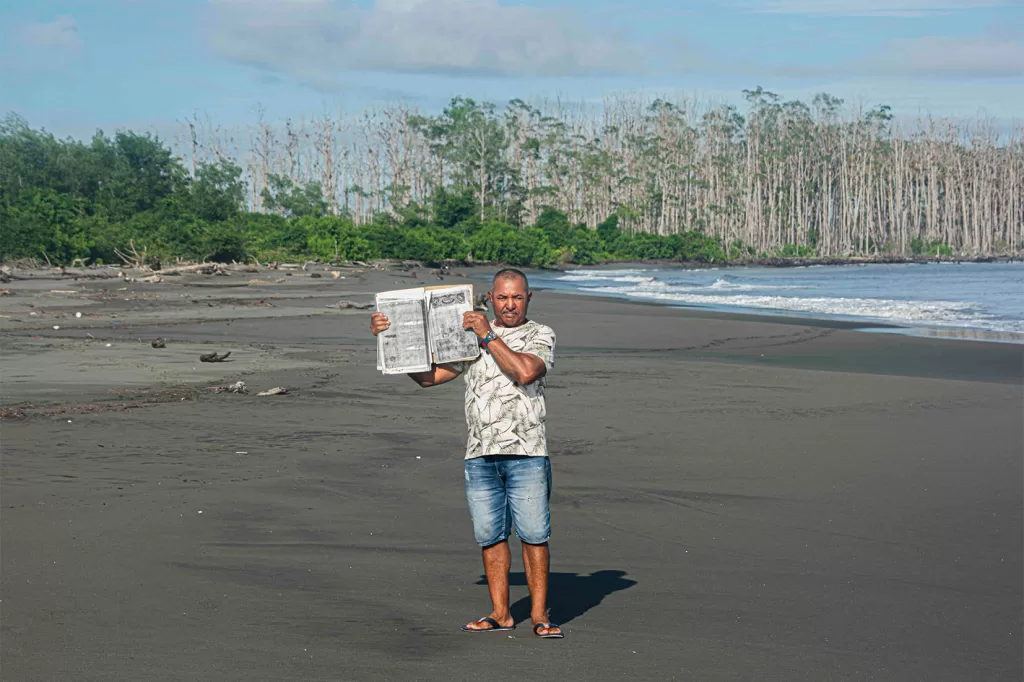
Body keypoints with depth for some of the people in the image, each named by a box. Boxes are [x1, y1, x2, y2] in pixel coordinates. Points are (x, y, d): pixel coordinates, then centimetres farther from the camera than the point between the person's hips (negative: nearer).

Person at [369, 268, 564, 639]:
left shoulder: (541, 335, 5)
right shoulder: (470, 336, 18)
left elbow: (525, 372, -15)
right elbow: (428, 376, 16)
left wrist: (488, 336, -11)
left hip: (526, 454, -4)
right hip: (480, 455, 4)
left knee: (534, 535, -5)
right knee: (490, 535, 5)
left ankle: (539, 615, 4)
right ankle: (500, 614, 15)